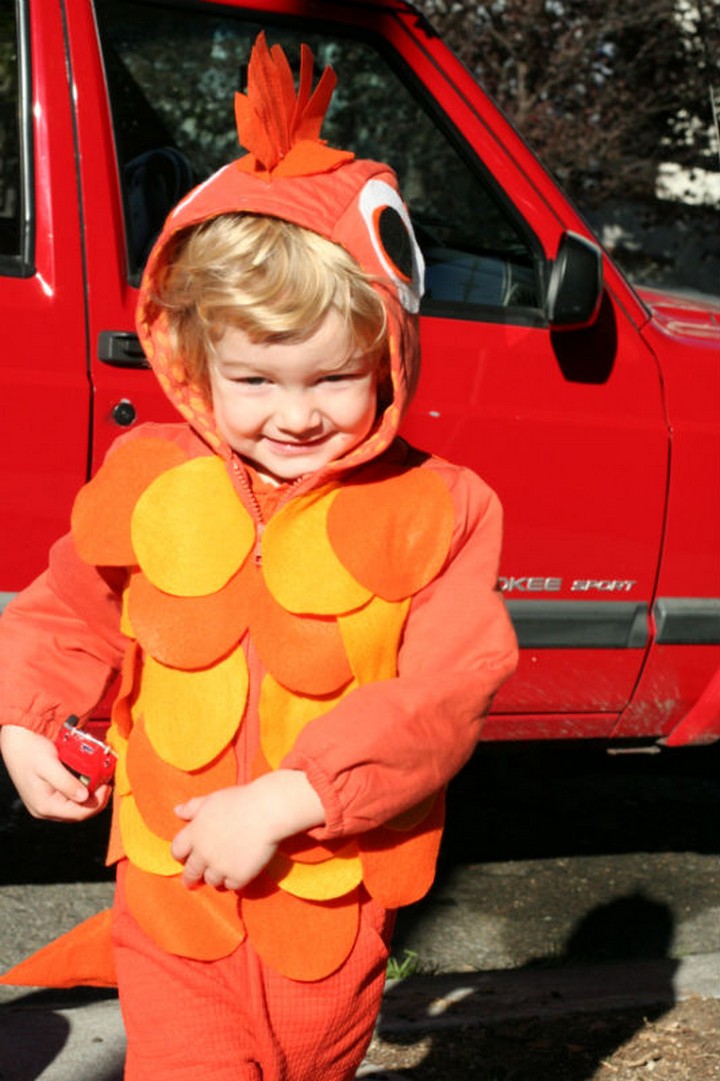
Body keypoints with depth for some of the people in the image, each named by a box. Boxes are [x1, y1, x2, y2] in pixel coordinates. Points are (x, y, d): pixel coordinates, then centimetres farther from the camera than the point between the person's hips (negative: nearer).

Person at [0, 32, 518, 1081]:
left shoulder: (433, 513, -10)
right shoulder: (146, 482, -3)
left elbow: (446, 694, -16)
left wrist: (285, 801, -22)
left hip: (332, 922, 0)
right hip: (172, 910, 0)